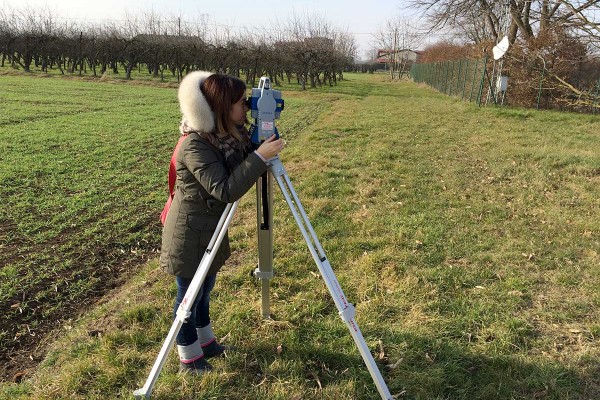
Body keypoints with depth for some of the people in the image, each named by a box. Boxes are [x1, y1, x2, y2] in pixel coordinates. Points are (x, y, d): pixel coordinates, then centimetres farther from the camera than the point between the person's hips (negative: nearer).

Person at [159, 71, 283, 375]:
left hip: (211, 229, 8)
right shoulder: (194, 145, -29)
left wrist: (261, 138, -8)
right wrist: (260, 156, -34)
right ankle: (188, 357, 31)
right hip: (190, 234, -8)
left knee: (204, 289, 23)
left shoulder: (228, 134, -3)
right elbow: (226, 190, -35)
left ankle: (205, 342, 44)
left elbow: (239, 173, 7)